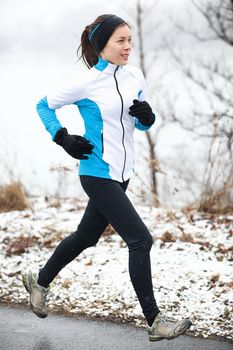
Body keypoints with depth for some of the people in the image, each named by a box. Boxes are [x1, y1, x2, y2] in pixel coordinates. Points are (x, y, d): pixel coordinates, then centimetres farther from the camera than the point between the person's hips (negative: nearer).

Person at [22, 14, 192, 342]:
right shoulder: (87, 82, -12)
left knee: (86, 236, 20)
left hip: (121, 173, 7)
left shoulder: (135, 76, 5)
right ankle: (155, 321, -7)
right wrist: (64, 139, -10)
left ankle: (40, 281, 43)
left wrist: (147, 116, -6)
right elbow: (44, 106, 1)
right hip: (98, 174, -7)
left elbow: (141, 124, 16)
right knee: (140, 239, -13)